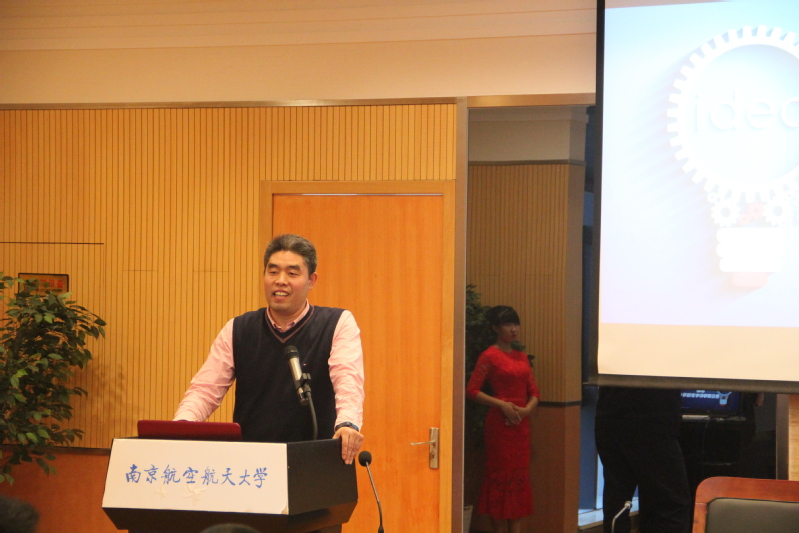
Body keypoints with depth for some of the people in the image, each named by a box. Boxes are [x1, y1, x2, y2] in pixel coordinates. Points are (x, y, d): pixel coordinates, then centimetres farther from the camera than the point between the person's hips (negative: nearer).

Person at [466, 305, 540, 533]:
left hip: (521, 423, 7)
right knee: (500, 475, -2)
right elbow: (472, 390, -11)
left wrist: (527, 409, -6)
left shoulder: (521, 357, 13)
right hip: (499, 422, -7)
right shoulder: (489, 356, -6)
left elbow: (533, 392, 14)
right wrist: (502, 404, -16)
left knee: (520, 476, 8)